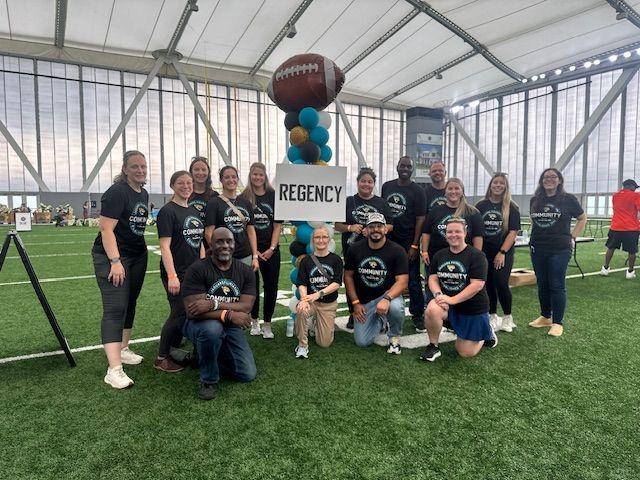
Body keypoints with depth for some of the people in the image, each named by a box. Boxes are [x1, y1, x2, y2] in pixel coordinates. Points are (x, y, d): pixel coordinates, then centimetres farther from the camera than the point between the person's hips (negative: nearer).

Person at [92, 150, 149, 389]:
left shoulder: (144, 194, 11)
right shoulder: (117, 192, -14)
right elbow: (106, 229, -19)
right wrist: (115, 261, -24)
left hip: (138, 256, 8)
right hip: (111, 256, -8)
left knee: (130, 303, 15)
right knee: (115, 308, -12)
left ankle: (123, 349, 30)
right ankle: (114, 369, -12)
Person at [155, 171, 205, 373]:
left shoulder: (194, 212, 13)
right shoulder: (168, 211, -9)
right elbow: (165, 246, -15)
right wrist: (172, 276, -21)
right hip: (176, 274, -7)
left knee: (189, 313, 10)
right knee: (179, 314, -6)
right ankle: (161, 358, 12)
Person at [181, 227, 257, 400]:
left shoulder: (246, 272, -4)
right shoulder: (197, 269, -16)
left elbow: (246, 307, -16)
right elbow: (192, 311, -24)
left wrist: (212, 304, -31)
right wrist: (229, 314, -32)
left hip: (231, 327, 4)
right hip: (199, 325, -4)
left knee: (248, 375, -7)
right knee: (212, 328, -40)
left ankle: (204, 356, 20)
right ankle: (208, 380, -12)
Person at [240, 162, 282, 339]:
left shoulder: (274, 196, 2)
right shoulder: (244, 197, 0)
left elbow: (277, 225, 1)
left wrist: (272, 248, -7)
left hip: (271, 249, 1)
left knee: (271, 286, 1)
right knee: (253, 285, 7)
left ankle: (267, 324, 14)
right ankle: (254, 321, 24)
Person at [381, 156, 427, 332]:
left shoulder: (418, 191, -3)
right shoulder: (387, 186, 9)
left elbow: (420, 219, -6)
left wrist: (414, 245, -12)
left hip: (408, 242, -3)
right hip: (388, 240, 4)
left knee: (413, 281, 0)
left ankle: (417, 315, 10)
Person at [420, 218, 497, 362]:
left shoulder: (476, 255, -12)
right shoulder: (439, 255, 5)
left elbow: (477, 285, -19)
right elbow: (432, 278, 2)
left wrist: (453, 299, -25)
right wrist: (438, 294, -20)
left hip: (473, 308, -3)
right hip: (448, 306, 3)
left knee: (465, 352, 1)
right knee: (432, 310, -33)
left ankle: (486, 333, 32)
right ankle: (433, 346, -9)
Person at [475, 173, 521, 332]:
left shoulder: (511, 208, 0)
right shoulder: (481, 206, 6)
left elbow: (513, 232, -6)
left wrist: (502, 252, -13)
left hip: (504, 252, -2)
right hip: (484, 252, 3)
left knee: (501, 283, -9)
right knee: (488, 284, 6)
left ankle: (507, 318, 11)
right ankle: (492, 317, 21)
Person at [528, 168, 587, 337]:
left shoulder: (568, 199, -3)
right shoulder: (535, 200, 7)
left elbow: (582, 218, 8)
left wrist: (572, 237, 1)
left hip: (559, 249, -4)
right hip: (538, 249, 4)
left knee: (556, 285, -2)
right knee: (542, 284, 12)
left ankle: (557, 323, 8)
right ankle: (545, 317, 26)